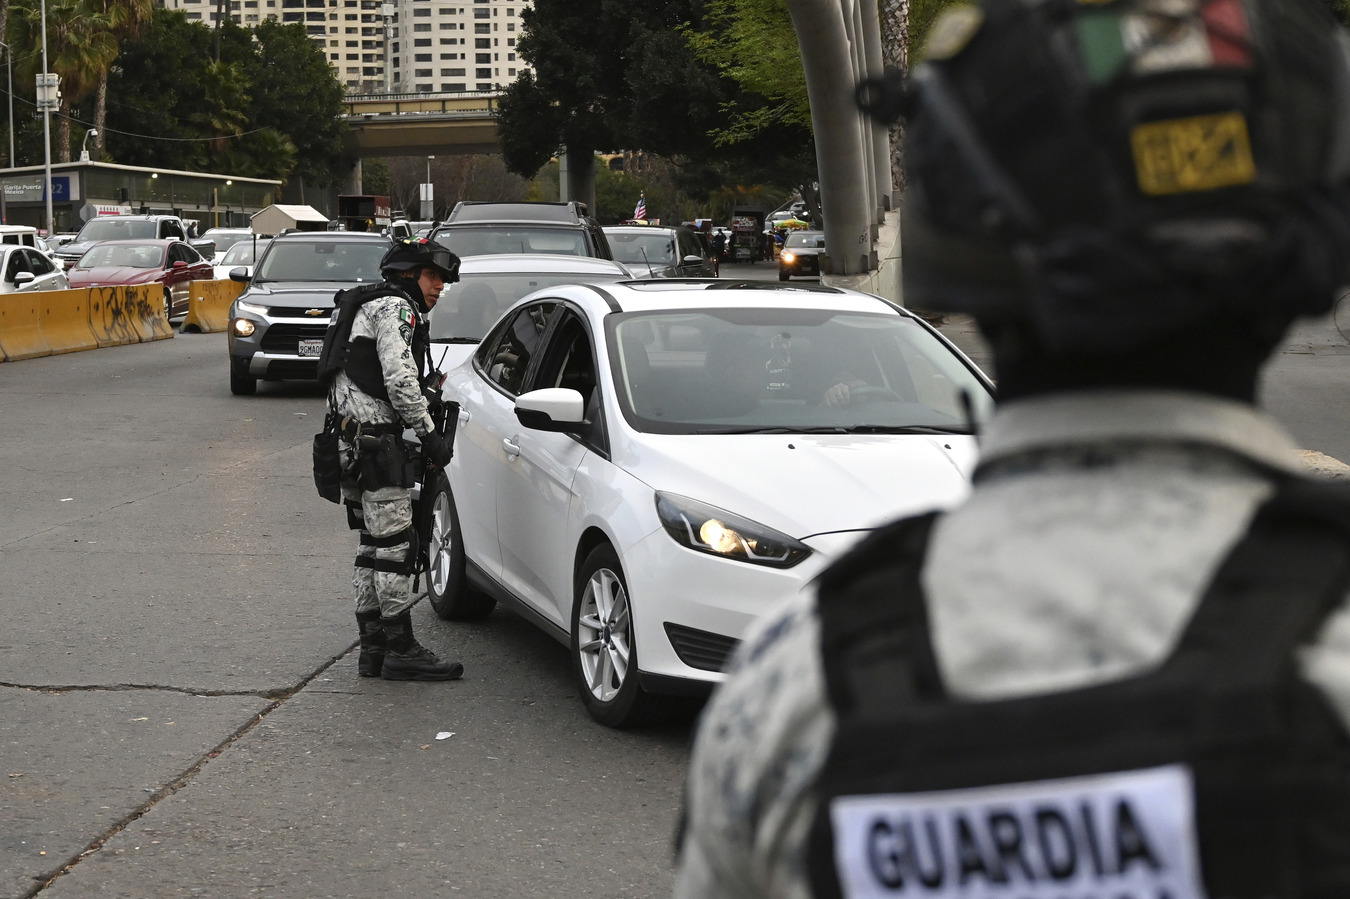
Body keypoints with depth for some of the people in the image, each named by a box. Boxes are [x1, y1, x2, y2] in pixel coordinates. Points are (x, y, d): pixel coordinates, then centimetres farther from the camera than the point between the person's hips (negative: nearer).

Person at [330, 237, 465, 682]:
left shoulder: (375, 307, 26)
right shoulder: (395, 307, -7)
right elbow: (399, 380, -18)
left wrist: (430, 388, 14)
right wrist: (428, 433, -14)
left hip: (353, 440, 11)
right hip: (374, 440, -11)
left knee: (374, 545, 13)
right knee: (395, 544, -8)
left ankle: (373, 647, 16)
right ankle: (401, 651, -5)